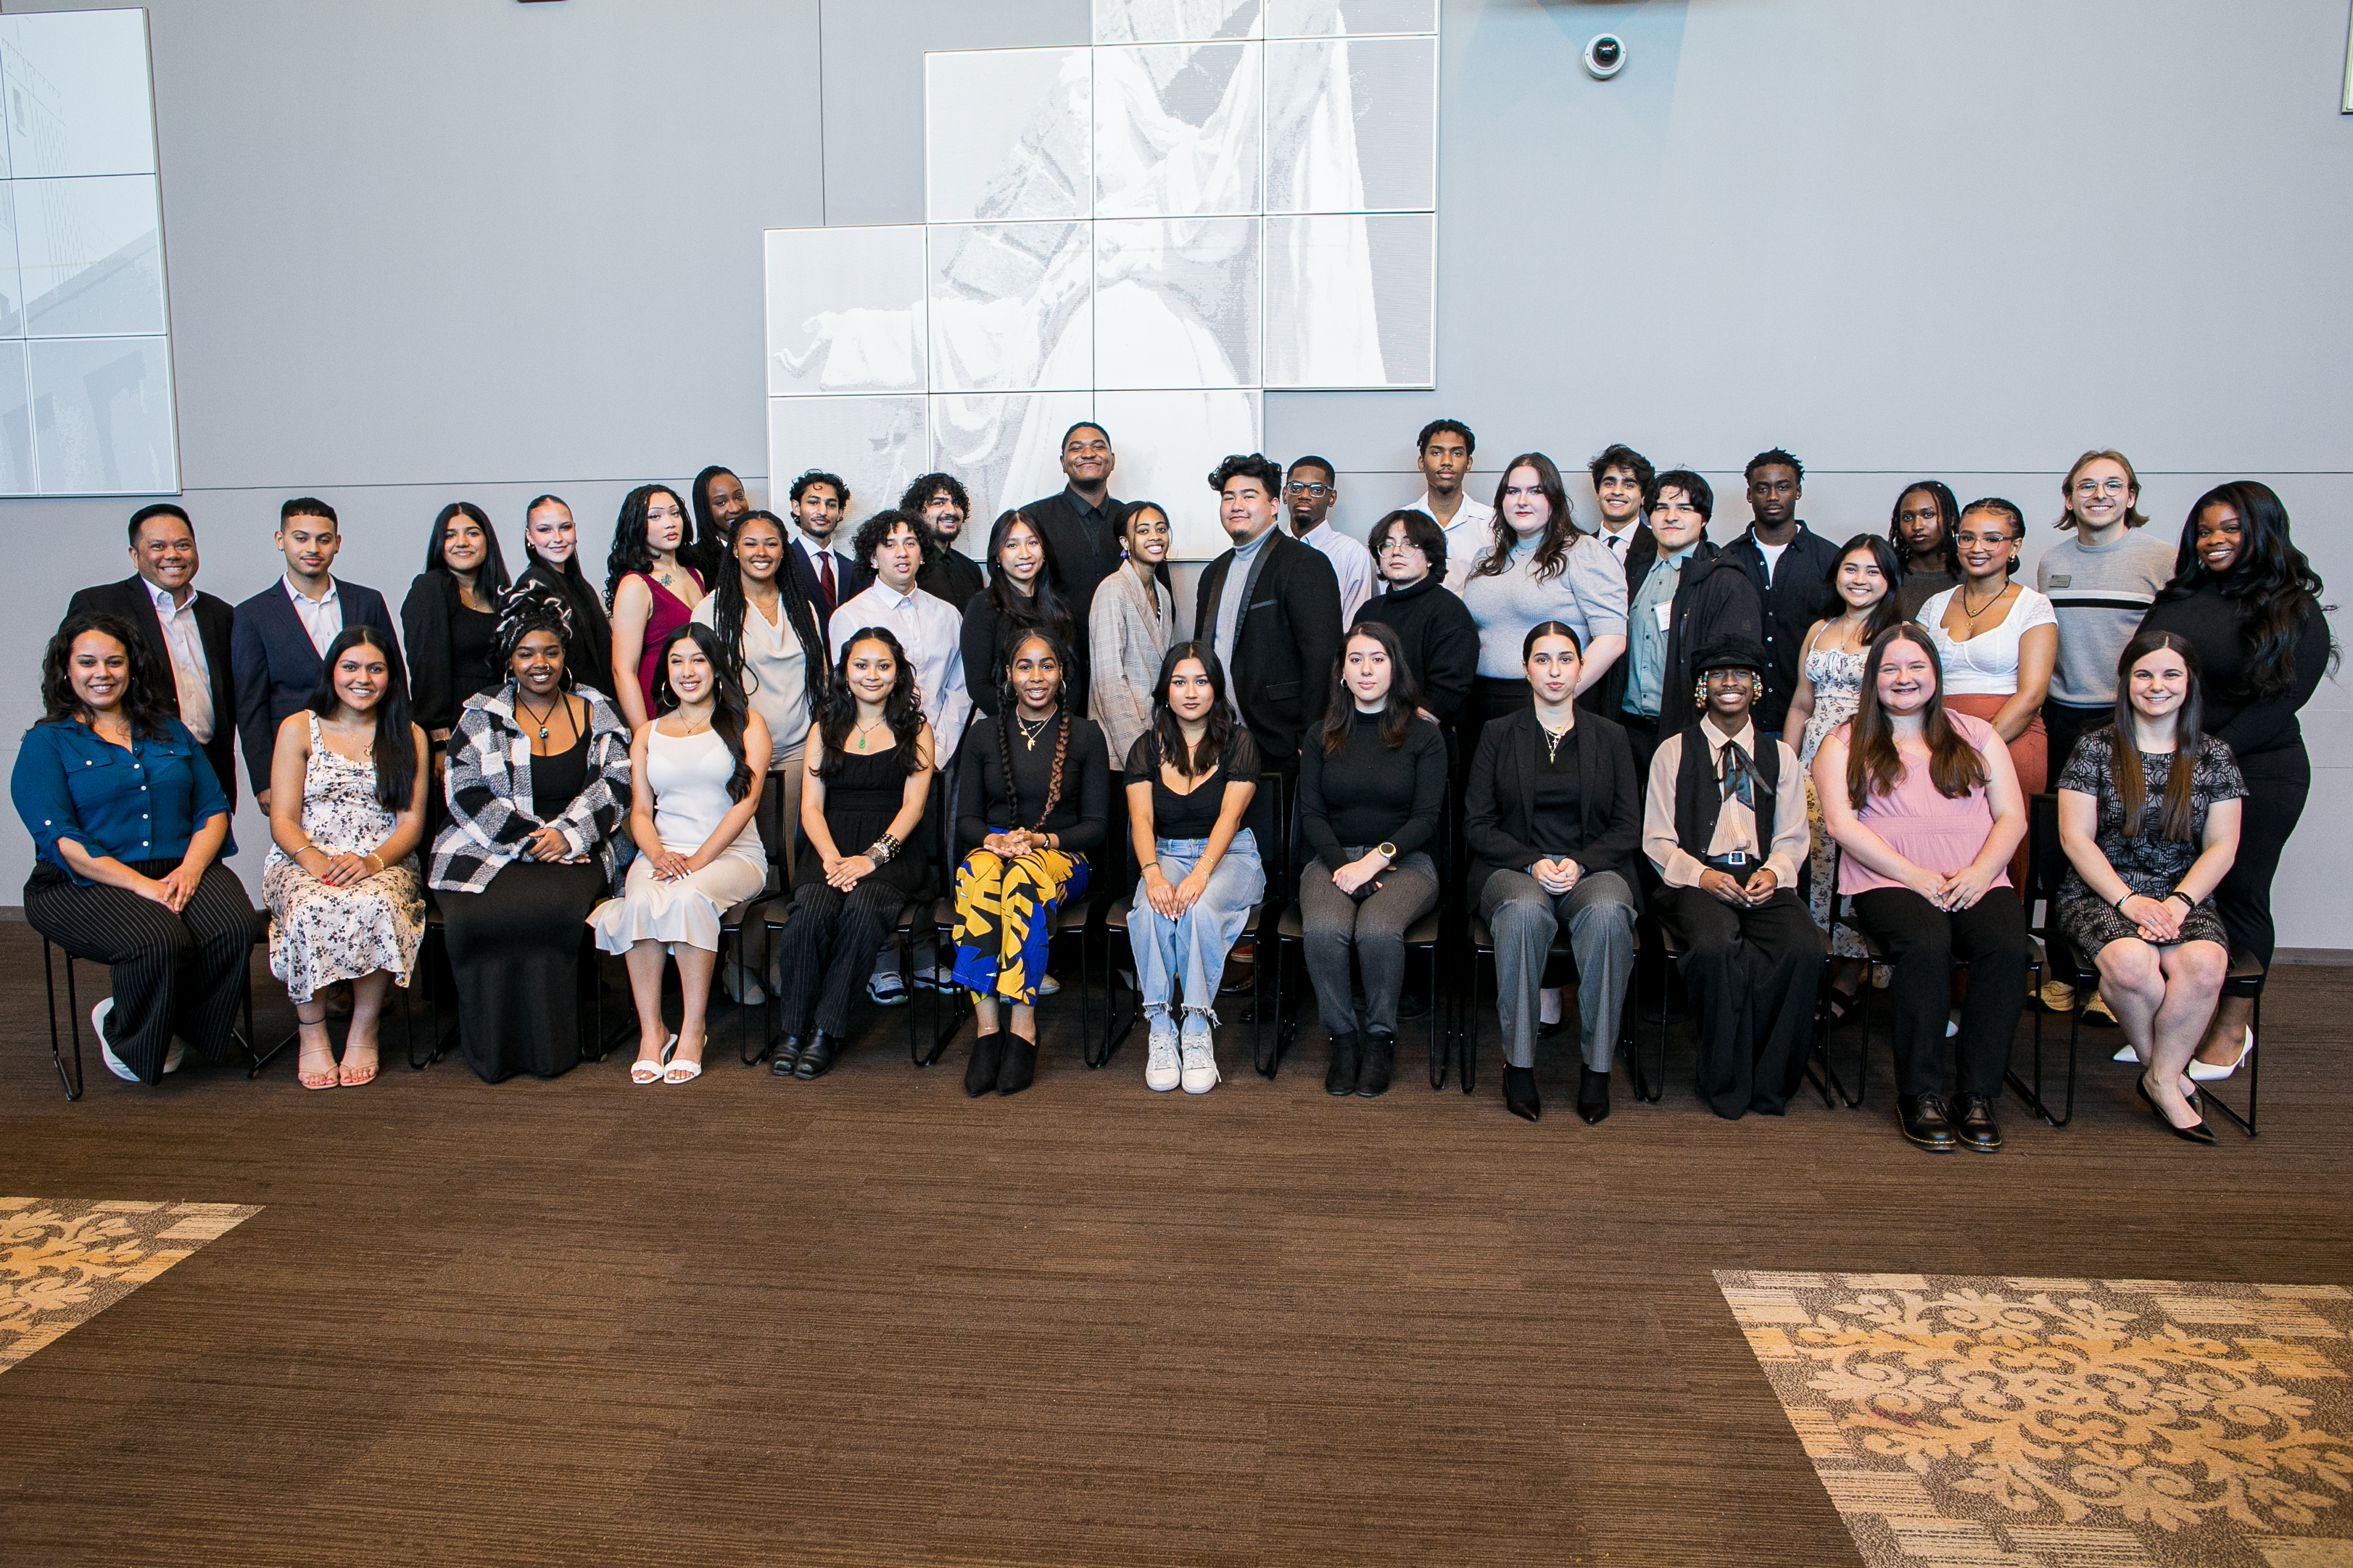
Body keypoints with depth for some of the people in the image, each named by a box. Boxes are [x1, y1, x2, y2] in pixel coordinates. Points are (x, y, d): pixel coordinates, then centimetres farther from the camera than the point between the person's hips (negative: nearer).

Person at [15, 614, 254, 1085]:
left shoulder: (170, 732, 19)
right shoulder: (46, 742, 6)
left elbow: (213, 809, 11)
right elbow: (61, 839, -7)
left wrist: (189, 869, -10)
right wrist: (142, 885, -19)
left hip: (182, 871, 3)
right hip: (86, 883, -3)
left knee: (234, 927, -29)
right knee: (159, 939, -33)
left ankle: (177, 1026, -3)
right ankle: (122, 1033, -2)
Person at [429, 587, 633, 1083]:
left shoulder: (597, 712, 12)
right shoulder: (480, 715, 11)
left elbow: (616, 785, 4)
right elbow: (466, 795, 1)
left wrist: (567, 833, -13)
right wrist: (529, 840, -12)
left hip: (575, 851, 0)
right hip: (487, 850, 1)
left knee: (549, 907, -33)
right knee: (487, 912, -31)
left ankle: (549, 1047, -17)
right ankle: (493, 1048, -12)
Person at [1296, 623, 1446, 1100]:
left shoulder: (1423, 735, 7)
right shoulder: (1322, 736, 14)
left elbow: (1426, 819, -1)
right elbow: (1311, 814, 6)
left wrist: (1375, 859, -16)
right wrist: (1340, 866, -12)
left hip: (1404, 860, -2)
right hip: (1333, 859, 2)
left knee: (1377, 929, -34)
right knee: (1324, 929, -31)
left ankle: (1381, 1037, -11)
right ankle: (1342, 1038, -11)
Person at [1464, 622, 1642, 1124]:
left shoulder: (1610, 737, 14)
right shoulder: (1498, 735, 12)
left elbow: (1628, 828, 8)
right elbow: (1477, 824, 5)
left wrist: (1580, 863, -11)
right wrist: (1533, 862, -11)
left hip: (1594, 869, 1)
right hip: (1514, 868, 0)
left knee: (1608, 914, -35)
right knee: (1525, 911, -36)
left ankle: (1596, 1065, -23)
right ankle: (1519, 1063, -25)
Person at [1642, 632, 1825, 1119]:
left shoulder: (1779, 755, 20)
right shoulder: (1674, 751, 12)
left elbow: (1793, 838, 16)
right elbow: (1656, 840, 6)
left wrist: (1774, 873, -7)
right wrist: (1702, 875, -12)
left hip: (1764, 882, 2)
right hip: (1696, 880, -2)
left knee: (1804, 949, -30)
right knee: (1717, 946, -36)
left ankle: (1768, 1080, -11)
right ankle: (1726, 1083, -15)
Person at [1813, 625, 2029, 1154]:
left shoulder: (1976, 736, 22)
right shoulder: (1845, 743, 13)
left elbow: (2012, 816, 13)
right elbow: (1842, 823, -1)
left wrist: (1979, 873, -7)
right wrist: (1915, 876, -12)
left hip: (1977, 881, 3)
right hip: (1888, 881, -2)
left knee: (2008, 946, -30)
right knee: (1928, 942, -35)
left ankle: (1977, 1096, -21)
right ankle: (1919, 1096, -23)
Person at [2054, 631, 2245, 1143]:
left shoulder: (2213, 757, 11)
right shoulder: (2096, 748, 4)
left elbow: (2222, 847, 6)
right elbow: (2075, 838, -2)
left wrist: (2179, 901, -11)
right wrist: (2128, 900, -14)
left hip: (2184, 897, 2)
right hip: (2100, 894, -2)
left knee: (2203, 963, -33)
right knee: (2131, 962, -35)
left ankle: (2160, 1078, -12)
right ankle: (2170, 1076, -9)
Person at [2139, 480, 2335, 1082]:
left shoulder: (2296, 613, -2)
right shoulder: (2180, 597, 12)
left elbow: (2280, 702, -10)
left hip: (2255, 772, -4)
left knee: (2239, 893, 3)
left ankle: (2232, 1028, 14)